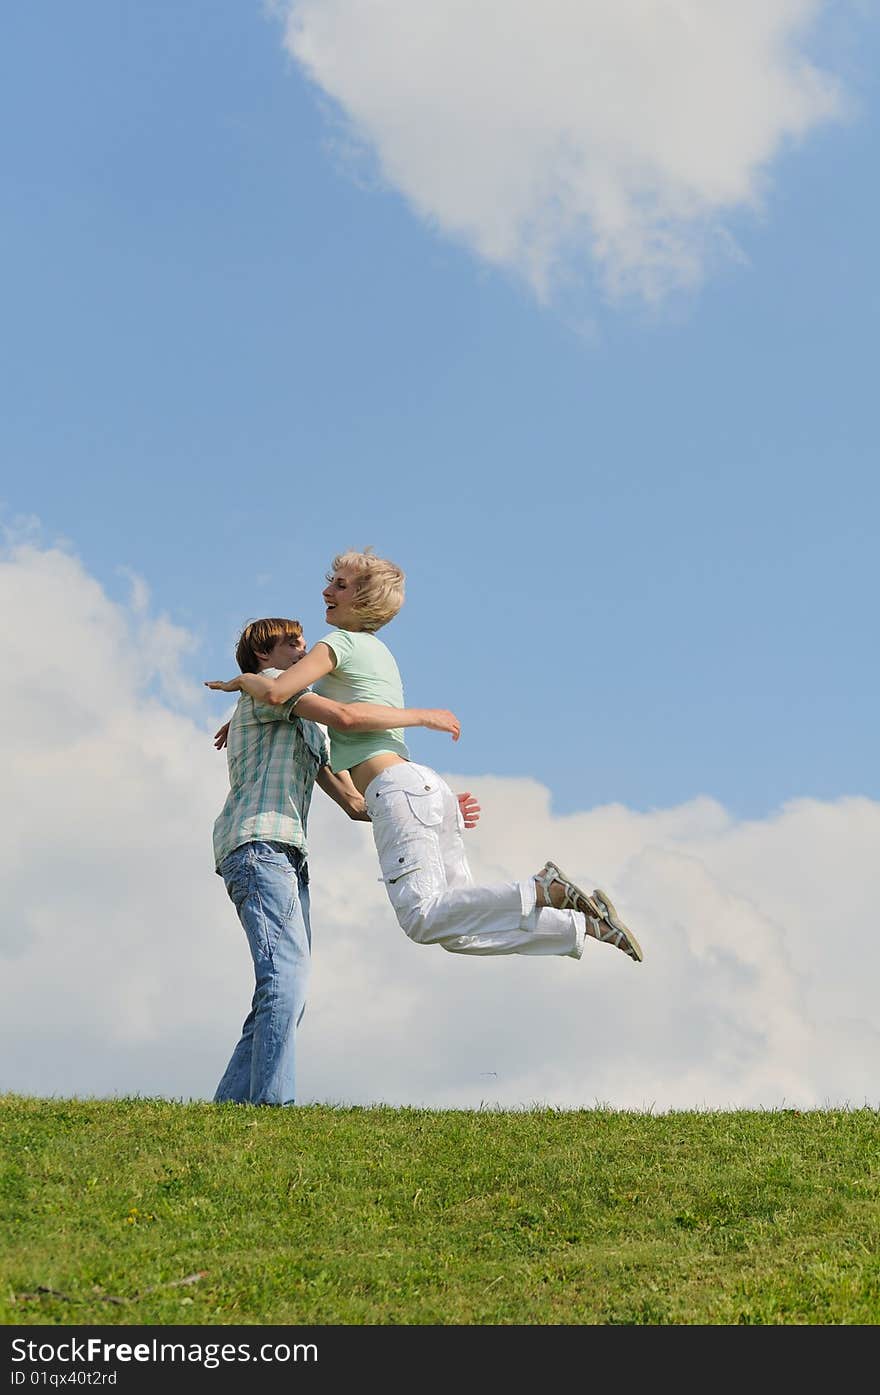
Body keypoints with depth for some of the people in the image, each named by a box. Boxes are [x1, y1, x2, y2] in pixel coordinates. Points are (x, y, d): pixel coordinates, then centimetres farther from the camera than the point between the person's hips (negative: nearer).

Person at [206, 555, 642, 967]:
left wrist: (243, 680, 8)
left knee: (423, 918, -21)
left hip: (398, 788, -9)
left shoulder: (340, 642, 0)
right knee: (458, 930, 3)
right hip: (432, 786, 9)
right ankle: (586, 924, -3)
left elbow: (275, 691, -15)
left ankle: (543, 890, -25)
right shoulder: (379, 653, 27)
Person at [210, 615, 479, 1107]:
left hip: (287, 857, 9)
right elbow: (347, 716, -12)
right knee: (286, 975, -22)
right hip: (257, 844, -9)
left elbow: (356, 803, 29)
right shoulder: (267, 685, 6)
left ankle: (230, 1105, -1)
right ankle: (274, 1101, -29)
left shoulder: (308, 731, 35)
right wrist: (423, 715, 0)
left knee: (288, 992, 0)